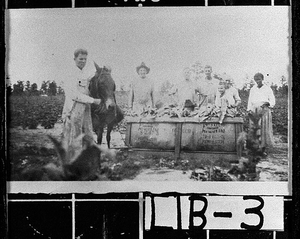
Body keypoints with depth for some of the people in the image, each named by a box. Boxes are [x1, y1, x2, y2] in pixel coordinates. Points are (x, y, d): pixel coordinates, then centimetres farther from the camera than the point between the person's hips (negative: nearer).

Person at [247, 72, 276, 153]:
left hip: (265, 111, -2)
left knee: (265, 129, -7)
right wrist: (249, 110, 5)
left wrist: (267, 103, -16)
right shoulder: (252, 89, 16)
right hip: (254, 111, 3)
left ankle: (265, 148, -4)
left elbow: (272, 101, 3)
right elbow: (250, 101, 17)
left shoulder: (268, 89, 6)